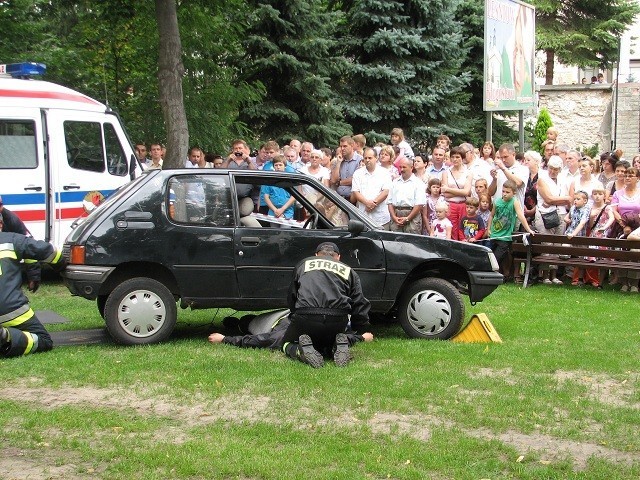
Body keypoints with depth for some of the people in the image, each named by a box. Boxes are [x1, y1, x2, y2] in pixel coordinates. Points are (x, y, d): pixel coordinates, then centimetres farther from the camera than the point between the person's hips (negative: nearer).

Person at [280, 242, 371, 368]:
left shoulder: (304, 264, 24)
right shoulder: (348, 271, 23)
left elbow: (291, 297, 31)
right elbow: (360, 305, 19)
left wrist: (295, 318, 45)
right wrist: (362, 332, 30)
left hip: (305, 317, -2)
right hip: (337, 321, 2)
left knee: (287, 343, 23)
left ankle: (303, 348, -12)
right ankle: (339, 346, -3)